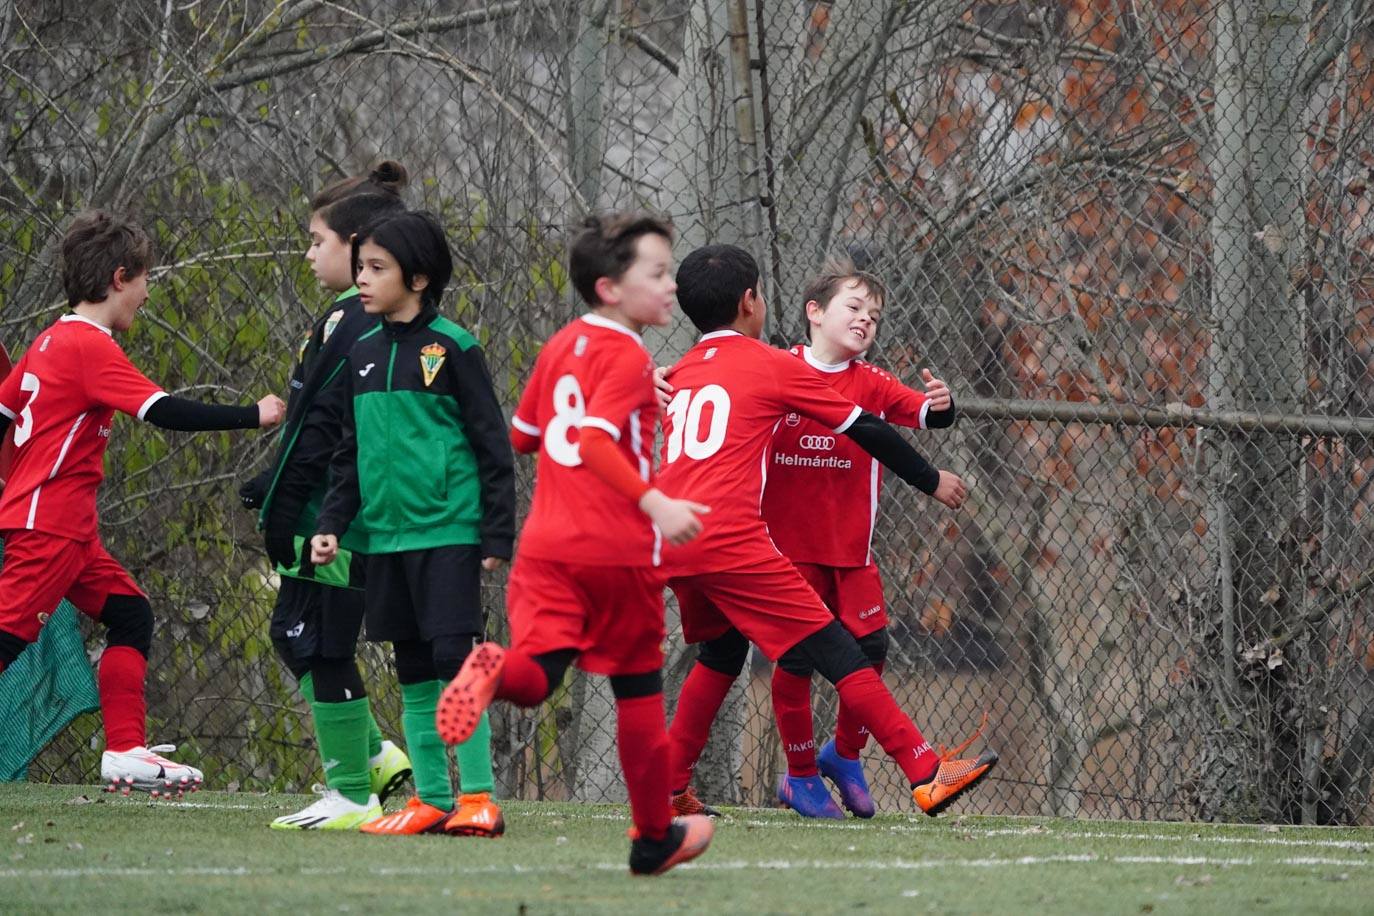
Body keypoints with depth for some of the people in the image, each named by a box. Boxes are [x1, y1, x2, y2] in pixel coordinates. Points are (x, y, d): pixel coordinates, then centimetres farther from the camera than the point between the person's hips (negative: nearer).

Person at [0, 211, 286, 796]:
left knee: (130, 615, 10)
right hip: (49, 522, -10)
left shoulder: (52, 341, 14)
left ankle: (125, 753, 9)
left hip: (65, 525, 10)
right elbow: (166, 412, -22)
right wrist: (254, 416, -16)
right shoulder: (90, 347, -15)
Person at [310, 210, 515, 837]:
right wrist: (331, 524, 8)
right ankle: (431, 801, 13)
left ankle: (478, 798, -6)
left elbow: (492, 444, -5)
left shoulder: (451, 349, -6)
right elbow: (350, 452, 19)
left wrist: (498, 534, -8)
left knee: (455, 659, -10)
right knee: (414, 674, 8)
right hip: (386, 536, 6)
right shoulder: (364, 355, 12)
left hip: (449, 532, -6)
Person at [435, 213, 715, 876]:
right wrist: (654, 503, -33)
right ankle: (655, 837, 23)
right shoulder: (627, 358, -11)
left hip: (547, 546, 5)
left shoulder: (560, 345, 12)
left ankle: (498, 672, -47)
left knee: (537, 675, -10)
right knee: (638, 689, 12)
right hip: (619, 549, -5)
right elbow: (596, 439, -25)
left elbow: (521, 434, 24)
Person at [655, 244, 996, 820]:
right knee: (831, 648, -7)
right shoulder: (773, 366, 4)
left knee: (721, 652, 27)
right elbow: (866, 431, 8)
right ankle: (927, 774, -10)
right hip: (731, 537, -7)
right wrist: (932, 481, 19)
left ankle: (669, 787, 24)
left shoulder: (680, 374, 20)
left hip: (672, 544, 7)